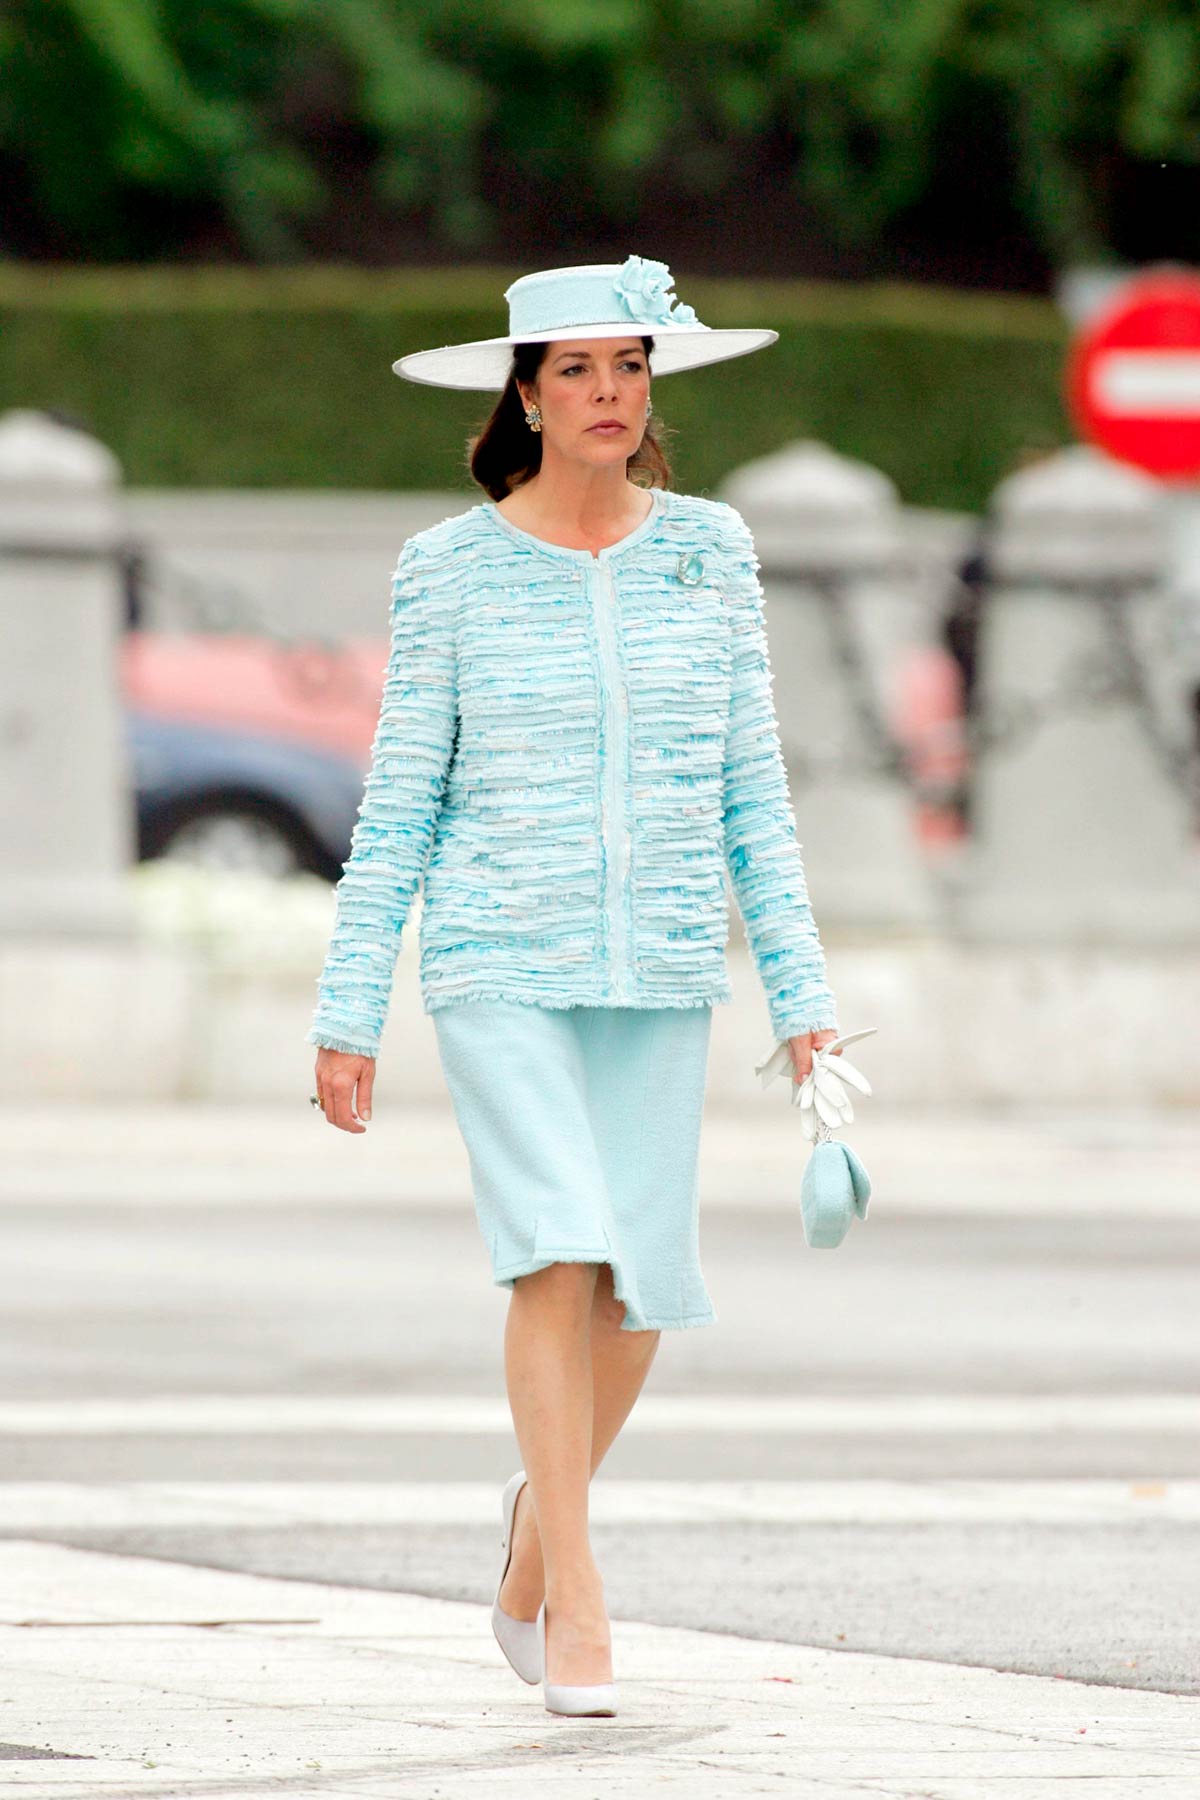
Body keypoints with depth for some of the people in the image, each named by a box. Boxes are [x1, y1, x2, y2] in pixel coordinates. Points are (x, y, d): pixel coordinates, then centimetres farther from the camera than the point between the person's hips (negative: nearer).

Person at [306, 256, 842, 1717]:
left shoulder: (708, 550, 4)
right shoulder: (450, 568, -1)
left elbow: (753, 788, 7)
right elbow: (399, 801, 2)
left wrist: (799, 985, 1)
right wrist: (348, 1007, 0)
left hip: (661, 975, 3)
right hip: (500, 972, -3)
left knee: (639, 1292, 3)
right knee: (563, 1252, -18)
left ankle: (540, 1513, 32)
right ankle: (577, 1596, -10)